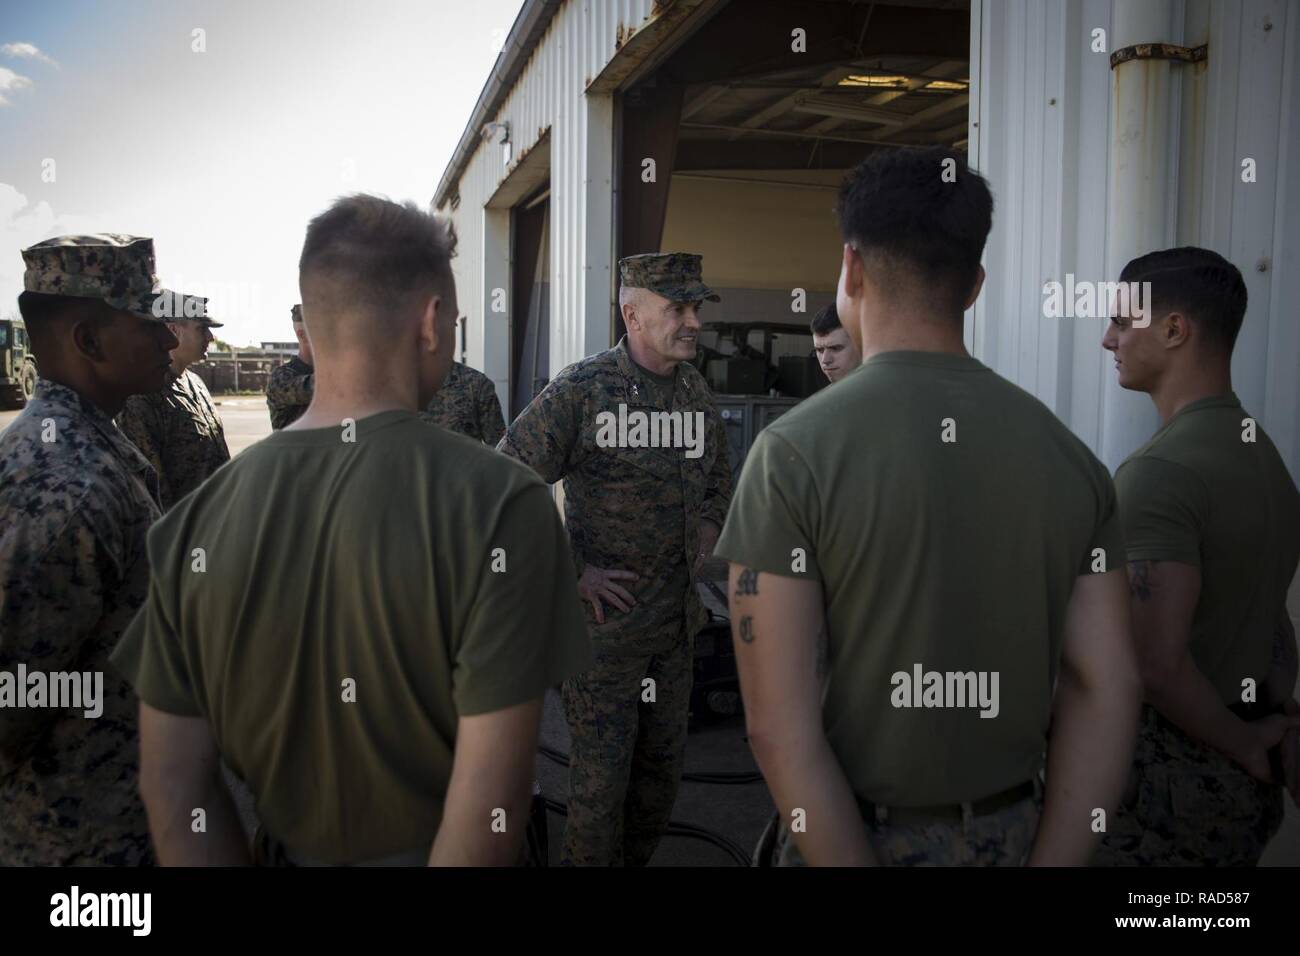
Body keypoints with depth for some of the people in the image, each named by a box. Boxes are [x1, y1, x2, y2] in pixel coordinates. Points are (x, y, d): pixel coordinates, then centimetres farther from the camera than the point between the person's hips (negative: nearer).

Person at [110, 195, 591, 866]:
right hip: (432, 852, -3)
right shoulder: (499, 502, -23)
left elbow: (171, 781, -5)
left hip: (289, 853, 3)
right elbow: (489, 799, -25)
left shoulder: (198, 517, -10)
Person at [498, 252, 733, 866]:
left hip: (678, 619, 7)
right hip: (604, 616, -6)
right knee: (600, 774, 4)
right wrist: (573, 574, -16)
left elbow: (717, 473, 25)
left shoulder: (697, 391, 6)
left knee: (662, 764, 19)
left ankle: (637, 860, 39)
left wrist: (705, 535, 9)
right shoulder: (581, 390, -15)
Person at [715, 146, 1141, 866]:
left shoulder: (792, 453, -18)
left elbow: (781, 730, -22)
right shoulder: (1069, 453, -4)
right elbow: (1106, 691, -6)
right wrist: (1049, 859, -4)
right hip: (1014, 832, 4)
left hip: (854, 836, -4)